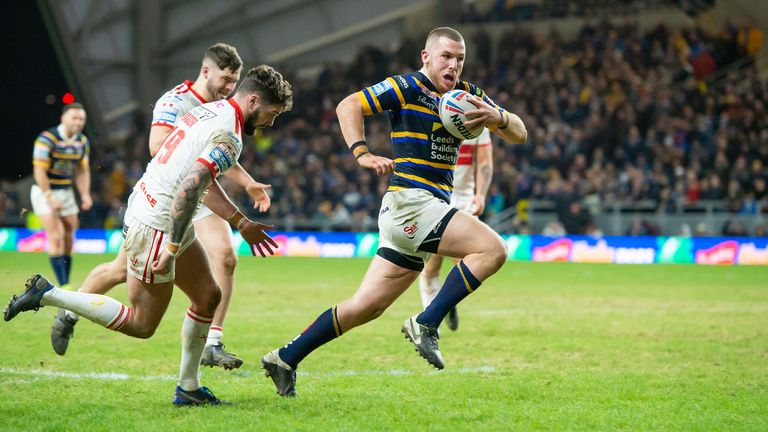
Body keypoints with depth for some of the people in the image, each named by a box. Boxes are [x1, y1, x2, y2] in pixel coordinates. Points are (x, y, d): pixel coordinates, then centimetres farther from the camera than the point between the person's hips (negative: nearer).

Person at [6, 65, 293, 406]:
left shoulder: (210, 111, 10)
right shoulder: (228, 139, -20)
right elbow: (189, 189, -30)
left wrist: (242, 223, 25)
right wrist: (172, 249, -26)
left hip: (145, 206, 10)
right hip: (156, 227, -10)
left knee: (208, 296, 14)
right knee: (141, 325, 2)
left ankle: (188, 388, 21)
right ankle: (48, 294, 2)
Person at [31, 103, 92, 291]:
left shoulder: (82, 141, 3)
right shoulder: (47, 139, -18)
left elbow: (82, 171, 10)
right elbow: (39, 171, -19)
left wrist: (85, 194, -4)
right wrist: (49, 198, -23)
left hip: (66, 192, 7)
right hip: (45, 192, -7)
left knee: (69, 240, 5)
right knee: (56, 237, -15)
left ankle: (65, 286, 12)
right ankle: (63, 285, -18)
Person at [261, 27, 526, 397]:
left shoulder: (467, 95, 16)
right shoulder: (407, 88, -4)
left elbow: (518, 134, 13)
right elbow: (348, 106, -8)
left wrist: (496, 116, -9)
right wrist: (362, 154, -22)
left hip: (432, 208, 7)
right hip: (409, 199, -7)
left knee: (366, 306, 7)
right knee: (492, 249, -20)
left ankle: (285, 359, 13)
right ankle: (426, 324, -17)